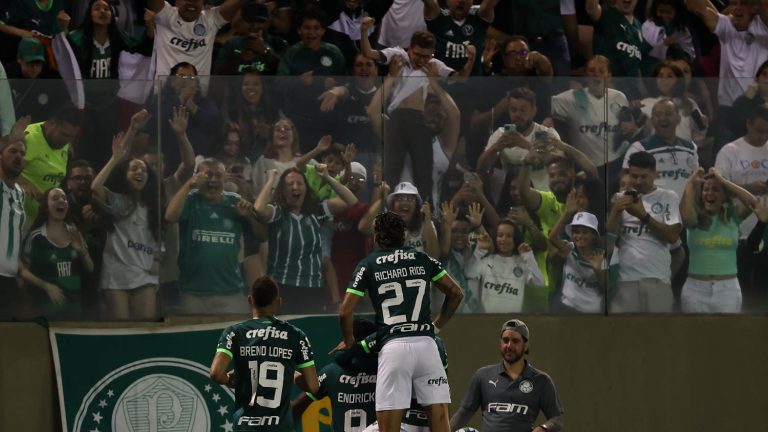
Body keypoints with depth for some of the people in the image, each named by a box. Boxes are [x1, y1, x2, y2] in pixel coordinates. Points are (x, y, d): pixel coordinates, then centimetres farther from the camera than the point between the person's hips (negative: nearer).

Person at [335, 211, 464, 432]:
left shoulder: (368, 265, 7)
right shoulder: (422, 260, 14)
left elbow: (345, 311, 1)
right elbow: (456, 293, 17)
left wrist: (349, 341, 18)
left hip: (393, 347, -2)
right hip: (425, 342, 2)